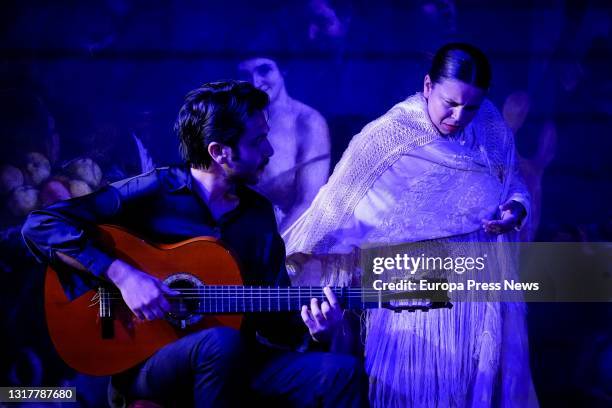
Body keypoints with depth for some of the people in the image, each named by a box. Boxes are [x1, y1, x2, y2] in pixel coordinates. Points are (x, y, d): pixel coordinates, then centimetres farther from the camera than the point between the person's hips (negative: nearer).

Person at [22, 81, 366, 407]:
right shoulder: (154, 192, -8)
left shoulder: (260, 213, 8)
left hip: (233, 361, 4)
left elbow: (276, 313, 11)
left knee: (342, 373, -20)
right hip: (145, 361, -3)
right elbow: (41, 225, -14)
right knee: (223, 343, -38)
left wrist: (312, 330, -12)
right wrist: (122, 275, -22)